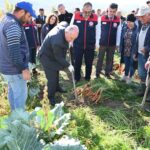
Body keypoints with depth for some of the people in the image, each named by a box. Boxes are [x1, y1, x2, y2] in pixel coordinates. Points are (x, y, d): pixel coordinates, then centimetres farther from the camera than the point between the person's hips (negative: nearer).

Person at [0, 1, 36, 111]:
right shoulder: (13, 26, -22)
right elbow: (14, 52, -27)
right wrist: (24, 69, -21)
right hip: (14, 69, -10)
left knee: (13, 91, 21)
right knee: (21, 94, 2)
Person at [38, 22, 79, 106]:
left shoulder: (65, 26, -20)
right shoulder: (57, 42, -42)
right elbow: (59, 57, -29)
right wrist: (68, 65, -18)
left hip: (54, 55, 9)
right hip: (47, 57, -9)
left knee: (56, 73, 26)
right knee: (52, 78, -8)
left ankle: (56, 88, 49)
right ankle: (51, 97, 12)